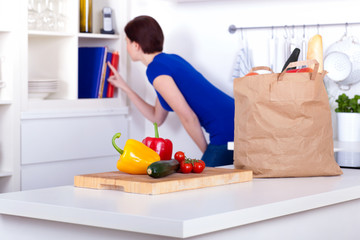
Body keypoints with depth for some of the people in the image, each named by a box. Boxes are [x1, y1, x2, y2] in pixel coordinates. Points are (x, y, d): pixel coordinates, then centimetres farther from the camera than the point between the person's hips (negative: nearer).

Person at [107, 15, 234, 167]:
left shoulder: (156, 69, -11)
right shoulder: (171, 59, 18)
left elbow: (188, 118, -15)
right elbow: (157, 118, 24)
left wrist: (207, 153, -2)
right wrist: (124, 87, 26)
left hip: (227, 132, -9)